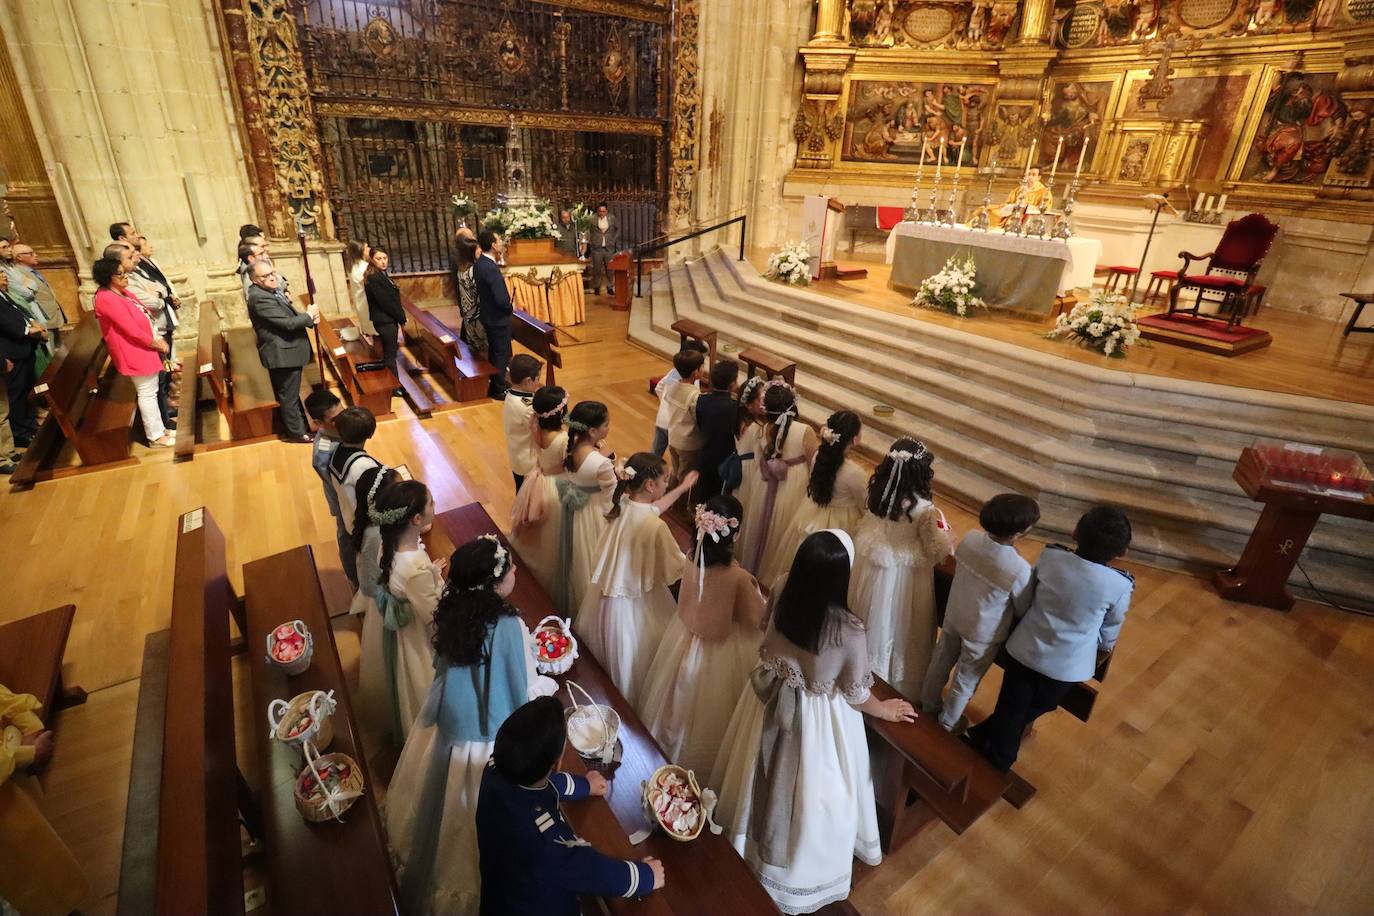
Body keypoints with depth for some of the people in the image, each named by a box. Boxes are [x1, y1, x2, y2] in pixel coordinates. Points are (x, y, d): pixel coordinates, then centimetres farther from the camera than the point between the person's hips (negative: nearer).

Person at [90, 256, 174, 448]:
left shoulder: (123, 292, 9)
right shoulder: (107, 299, -20)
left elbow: (144, 318, 13)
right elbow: (132, 329, -22)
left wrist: (157, 339, 1)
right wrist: (156, 344, -12)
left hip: (145, 348, 10)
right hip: (135, 352, -10)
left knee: (151, 391, 16)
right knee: (147, 393, -2)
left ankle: (159, 429, 27)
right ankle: (155, 437, 8)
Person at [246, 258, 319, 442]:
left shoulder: (273, 290, 8)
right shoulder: (259, 298, -22)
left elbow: (290, 316, 14)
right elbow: (288, 323, -25)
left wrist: (309, 318, -5)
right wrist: (309, 315, -10)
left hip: (287, 350, 10)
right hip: (282, 354, -10)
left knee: (290, 394, 22)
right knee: (289, 396, 3)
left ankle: (301, 425, 36)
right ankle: (297, 432, 14)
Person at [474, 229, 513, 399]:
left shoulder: (478, 264, 1)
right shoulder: (491, 268, -27)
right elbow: (501, 299, -30)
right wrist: (511, 308, -10)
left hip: (488, 315, 9)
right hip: (498, 318, -9)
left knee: (493, 351, 22)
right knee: (501, 353, 5)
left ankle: (495, 383, 36)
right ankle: (498, 390, 17)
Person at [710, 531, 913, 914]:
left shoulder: (782, 589, -23)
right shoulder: (849, 630, -35)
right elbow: (856, 694, -14)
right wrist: (884, 711, 5)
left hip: (769, 697, 5)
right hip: (816, 718, -4)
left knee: (761, 775, 30)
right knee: (807, 793, 23)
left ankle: (747, 839, 59)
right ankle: (799, 865, 50)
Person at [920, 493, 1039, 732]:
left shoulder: (970, 539, -21)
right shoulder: (1020, 570, -35)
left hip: (954, 616, 5)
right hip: (983, 632, -5)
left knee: (941, 662, 27)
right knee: (966, 679, 21)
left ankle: (929, 704, 52)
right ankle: (949, 721, 45)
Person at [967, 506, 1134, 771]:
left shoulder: (1050, 557, -16)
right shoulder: (1120, 586, -18)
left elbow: (1020, 605, -6)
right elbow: (1109, 633, -1)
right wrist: (1101, 654, 20)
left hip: (1026, 649, -1)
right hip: (1068, 665, 1)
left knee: (1011, 707, 18)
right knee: (1034, 708, 25)